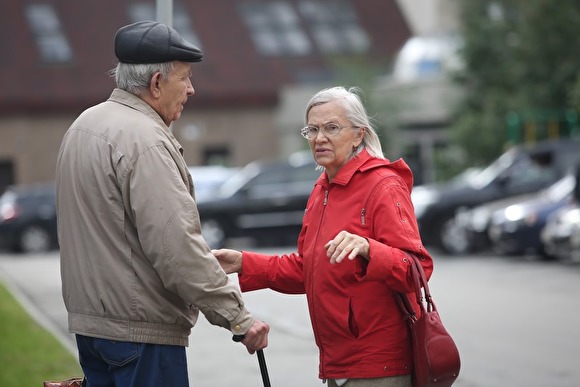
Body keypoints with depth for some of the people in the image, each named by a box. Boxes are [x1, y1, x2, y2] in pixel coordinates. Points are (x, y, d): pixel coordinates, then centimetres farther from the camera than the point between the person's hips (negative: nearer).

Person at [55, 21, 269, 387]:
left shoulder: (84, 125, 13)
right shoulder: (145, 139, -18)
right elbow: (176, 245, -24)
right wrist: (238, 316, -20)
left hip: (88, 318, 10)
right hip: (141, 329, -10)